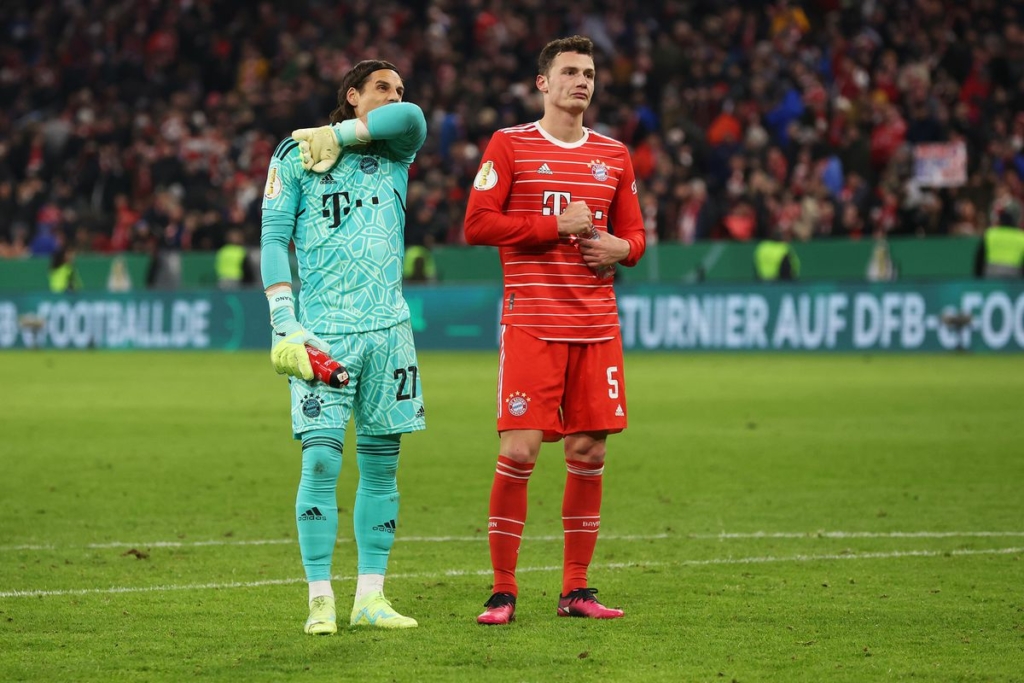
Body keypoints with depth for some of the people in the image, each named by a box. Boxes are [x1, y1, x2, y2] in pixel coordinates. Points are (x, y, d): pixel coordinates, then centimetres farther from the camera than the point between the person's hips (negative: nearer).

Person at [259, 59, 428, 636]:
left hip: (387, 327, 4)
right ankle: (320, 600, -7)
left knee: (381, 463, 4)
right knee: (321, 458, -12)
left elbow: (412, 117, -10)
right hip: (321, 329, -4)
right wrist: (285, 324, -8)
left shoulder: (395, 151, 13)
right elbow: (274, 238, 1)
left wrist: (336, 136, -4)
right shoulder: (295, 155, 5)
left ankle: (370, 597, 10)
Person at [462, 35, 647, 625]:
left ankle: (576, 590, 12)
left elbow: (635, 233, 20)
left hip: (597, 326, 4)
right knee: (519, 452, -10)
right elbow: (477, 224, -6)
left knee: (589, 453, 4)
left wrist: (622, 248, -4)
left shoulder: (614, 155, 14)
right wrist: (557, 226, -11)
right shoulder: (509, 145, 1)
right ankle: (503, 591, -2)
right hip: (531, 324, -4)